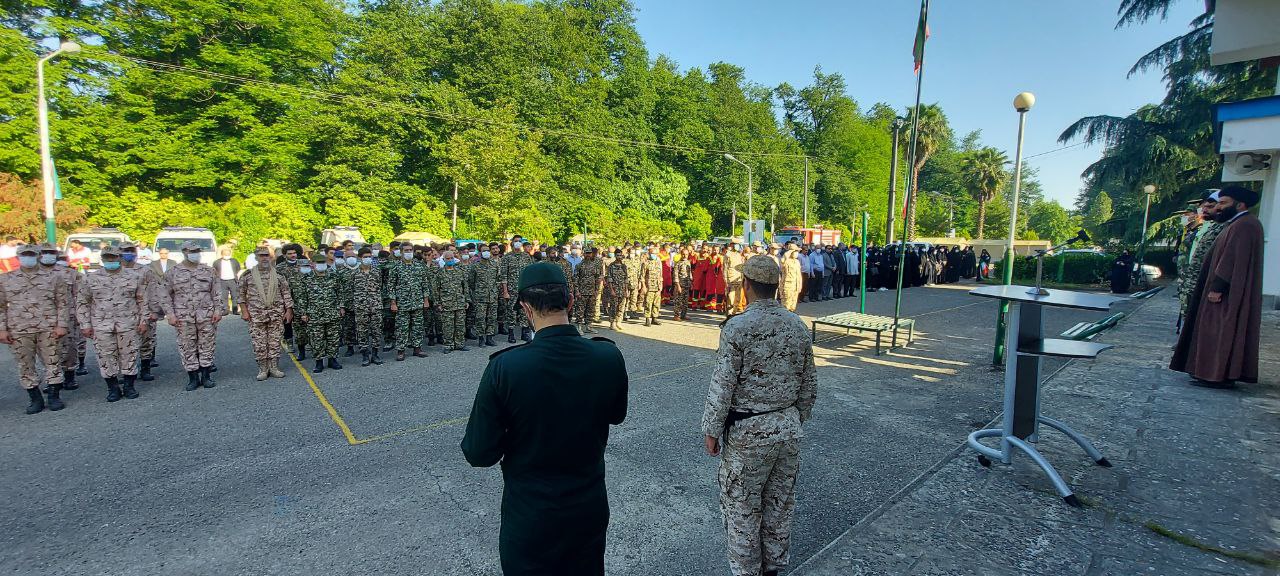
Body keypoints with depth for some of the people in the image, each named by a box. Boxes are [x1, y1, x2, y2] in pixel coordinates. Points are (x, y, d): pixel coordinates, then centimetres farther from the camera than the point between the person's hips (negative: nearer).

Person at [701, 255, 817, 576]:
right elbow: (809, 384, 7)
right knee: (780, 503, 20)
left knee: (742, 507, 12)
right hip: (789, 428, 6)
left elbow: (722, 385, -18)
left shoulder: (737, 327, -18)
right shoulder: (798, 326, 0)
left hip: (748, 432, -6)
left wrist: (711, 430, -7)